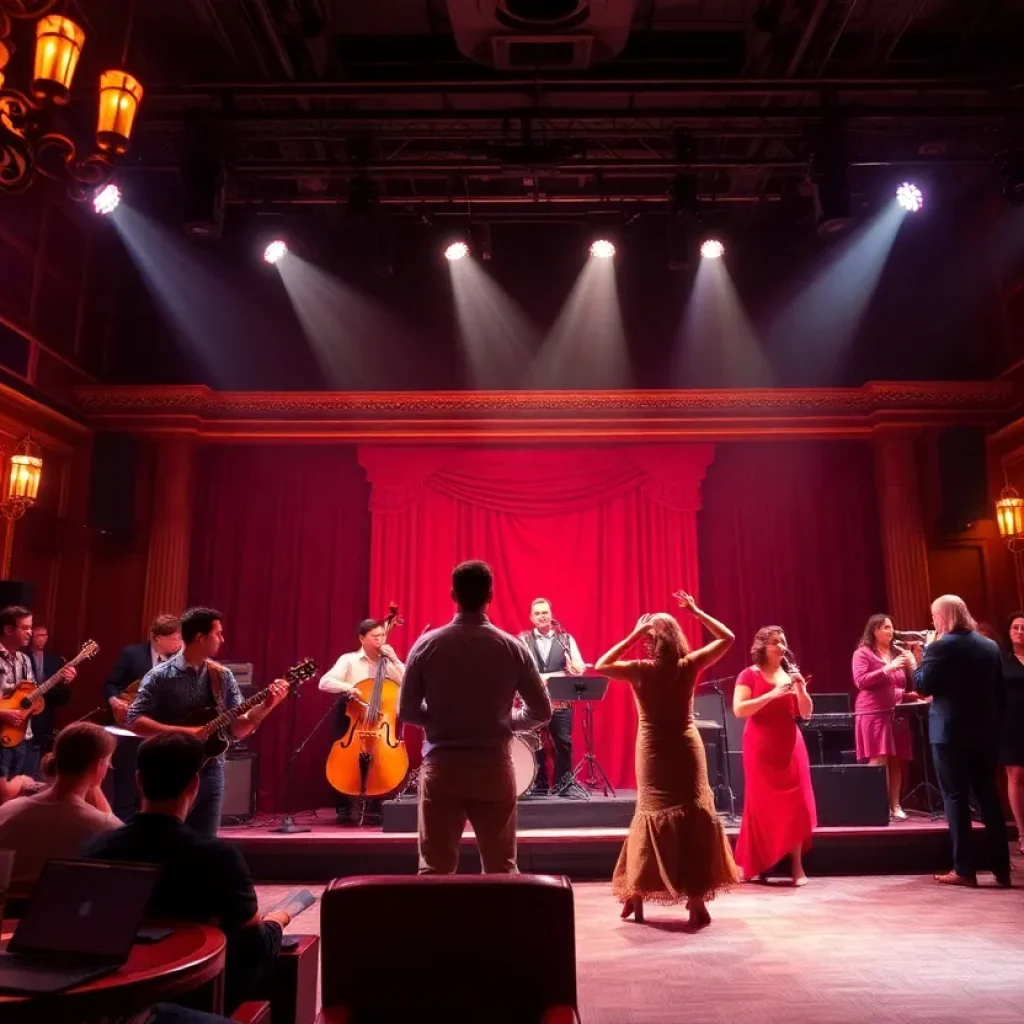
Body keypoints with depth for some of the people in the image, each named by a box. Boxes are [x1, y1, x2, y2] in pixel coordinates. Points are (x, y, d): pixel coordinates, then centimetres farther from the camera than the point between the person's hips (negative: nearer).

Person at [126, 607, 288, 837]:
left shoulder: (222, 676, 4)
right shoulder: (161, 676, -8)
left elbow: (237, 728, 2)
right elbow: (134, 721, -13)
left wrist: (267, 706, -14)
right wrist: (181, 732, -21)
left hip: (210, 772, 4)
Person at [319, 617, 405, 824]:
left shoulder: (389, 663, 7)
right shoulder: (349, 660, 0)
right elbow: (325, 682, -12)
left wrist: (394, 659, -11)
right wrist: (347, 687, -28)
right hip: (351, 721, -1)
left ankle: (374, 807, 3)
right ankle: (344, 807, 7)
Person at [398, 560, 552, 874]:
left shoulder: (426, 645, -6)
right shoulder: (512, 648, -4)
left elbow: (407, 712, -2)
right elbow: (541, 712, 0)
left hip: (441, 768, 0)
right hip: (494, 769, 1)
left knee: (435, 869, 9)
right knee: (501, 869, 13)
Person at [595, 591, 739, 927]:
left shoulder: (640, 670, -13)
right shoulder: (689, 666, -11)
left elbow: (600, 665, 2)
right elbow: (727, 638, 1)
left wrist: (632, 635, -5)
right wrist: (696, 612, -1)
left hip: (653, 751, 0)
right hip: (686, 748, 0)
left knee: (650, 815, 10)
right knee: (695, 817, 6)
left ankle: (636, 894, 15)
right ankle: (695, 898, 5)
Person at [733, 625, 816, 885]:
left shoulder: (790, 673, 10)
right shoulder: (749, 675, -4)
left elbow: (806, 713, 8)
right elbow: (739, 710, -16)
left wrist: (800, 689, -10)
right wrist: (772, 695, -21)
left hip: (790, 745, 4)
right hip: (761, 747, -4)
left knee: (796, 803, -1)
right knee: (762, 803, 1)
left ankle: (797, 866, 6)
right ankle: (754, 865, 15)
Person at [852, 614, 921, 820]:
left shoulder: (897, 654, 16)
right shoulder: (863, 653, 0)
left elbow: (909, 687, 16)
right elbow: (860, 681, -14)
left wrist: (912, 667, -2)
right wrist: (887, 668, -19)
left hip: (896, 715, 5)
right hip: (873, 714, -5)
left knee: (896, 761, 3)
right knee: (878, 762, -11)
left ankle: (895, 805, 10)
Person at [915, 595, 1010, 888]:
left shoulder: (939, 647, -12)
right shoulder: (990, 645, 8)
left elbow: (924, 687, -10)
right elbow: (1000, 690, 11)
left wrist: (918, 660, 3)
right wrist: (993, 720, 19)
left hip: (950, 732, -6)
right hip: (985, 730, 6)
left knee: (956, 798, 1)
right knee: (988, 796, 12)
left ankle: (964, 869, 4)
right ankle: (1001, 868, 16)